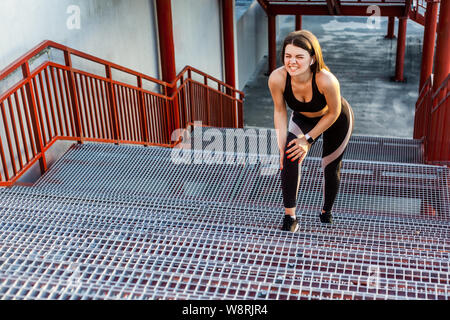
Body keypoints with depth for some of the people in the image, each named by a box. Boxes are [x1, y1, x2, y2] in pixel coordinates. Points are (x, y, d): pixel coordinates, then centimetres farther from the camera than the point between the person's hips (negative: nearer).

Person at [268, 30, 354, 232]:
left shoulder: (326, 80, -42)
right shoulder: (277, 78, -34)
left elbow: (333, 113, -24)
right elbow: (280, 111, -17)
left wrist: (309, 139, -20)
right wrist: (282, 147, -18)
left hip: (337, 121, -2)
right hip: (303, 118, 2)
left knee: (330, 168, 10)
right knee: (290, 157, -22)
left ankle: (326, 212, 40)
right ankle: (290, 217, -12)